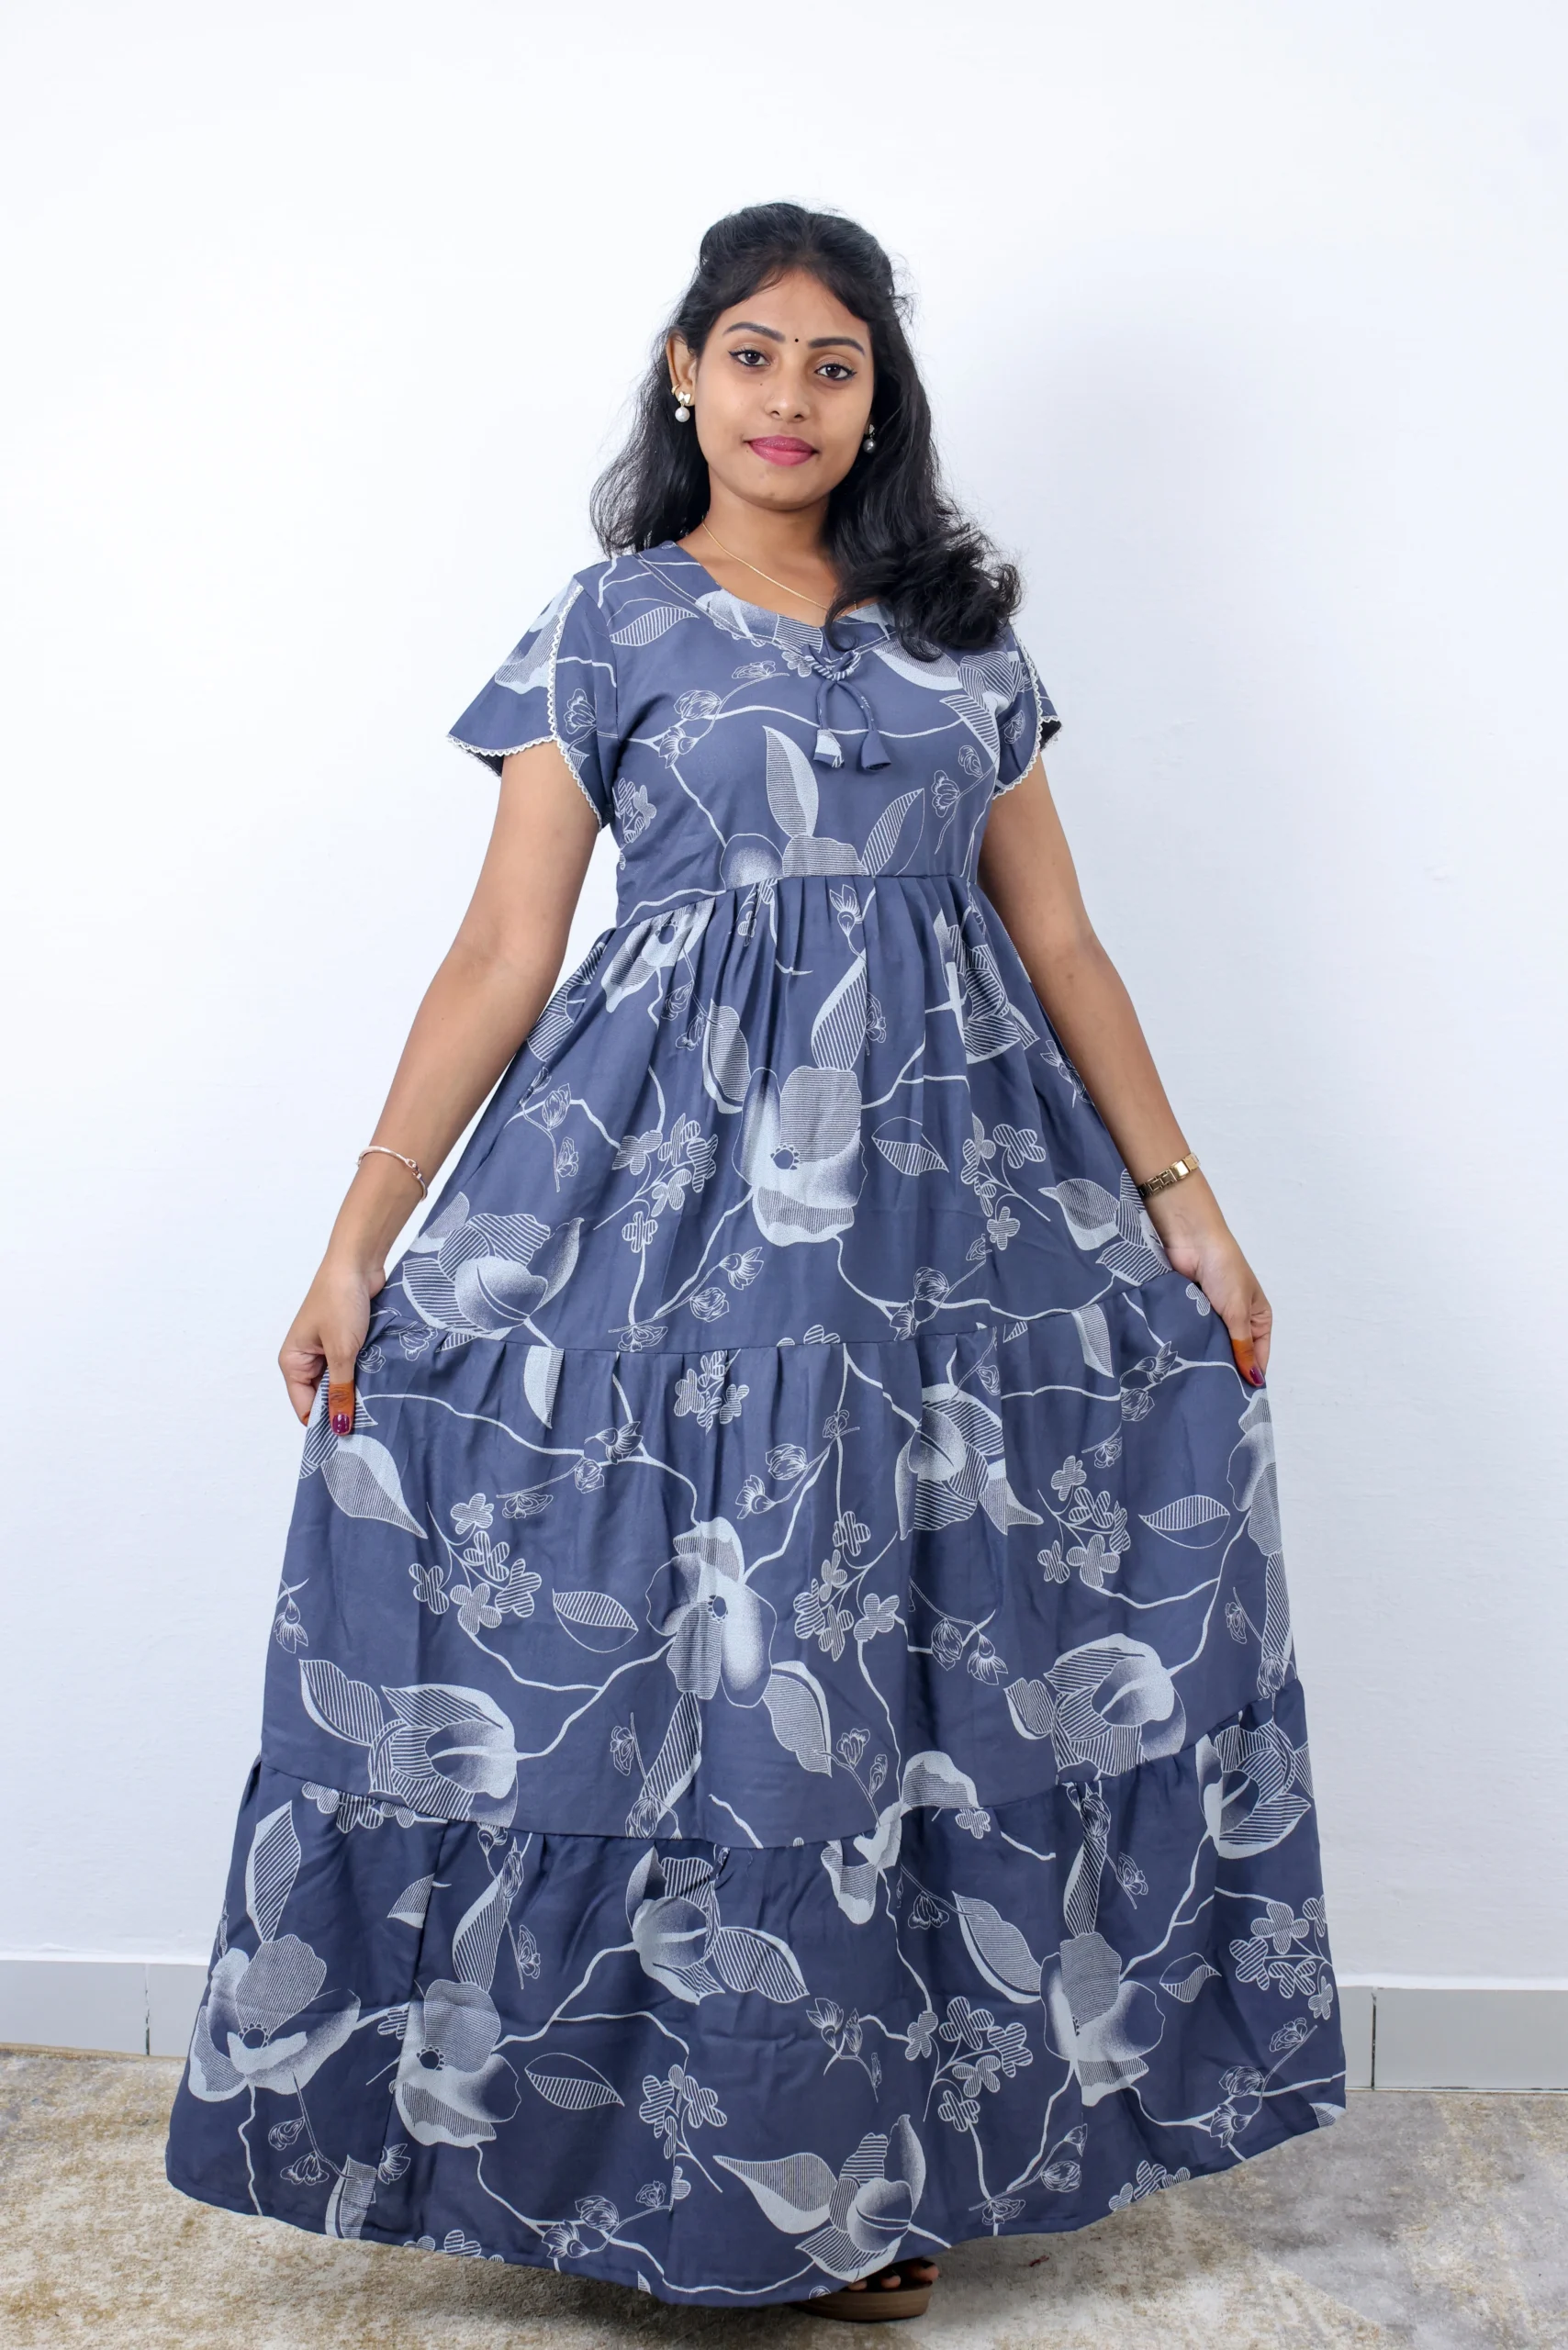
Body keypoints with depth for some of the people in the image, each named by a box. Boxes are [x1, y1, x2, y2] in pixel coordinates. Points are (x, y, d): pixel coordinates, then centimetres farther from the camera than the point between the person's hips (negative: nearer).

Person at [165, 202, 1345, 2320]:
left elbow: (1060, 940, 13)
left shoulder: (960, 632, 15)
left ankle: (891, 2155, 22)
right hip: (688, 1172, -3)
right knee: (705, 1653, -3)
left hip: (958, 1175, 3)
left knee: (943, 1656, 4)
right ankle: (718, 2168, 17)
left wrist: (1176, 1193, 5)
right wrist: (362, 1236, -7)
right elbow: (504, 954, 0)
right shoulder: (610, 626, 6)